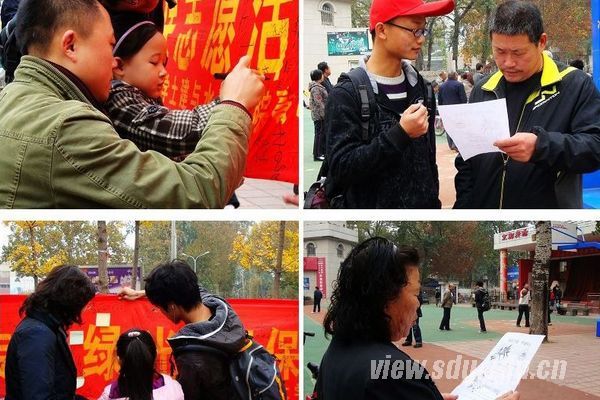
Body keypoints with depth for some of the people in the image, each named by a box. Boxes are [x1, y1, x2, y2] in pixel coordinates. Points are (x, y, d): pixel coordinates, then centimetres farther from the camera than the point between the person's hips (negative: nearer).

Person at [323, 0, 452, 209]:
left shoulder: (422, 89, 6)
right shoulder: (346, 94, -13)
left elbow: (429, 159, 13)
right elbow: (341, 167, -21)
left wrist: (434, 203, 11)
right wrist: (401, 134, -25)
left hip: (422, 205, 5)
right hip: (369, 204, -5)